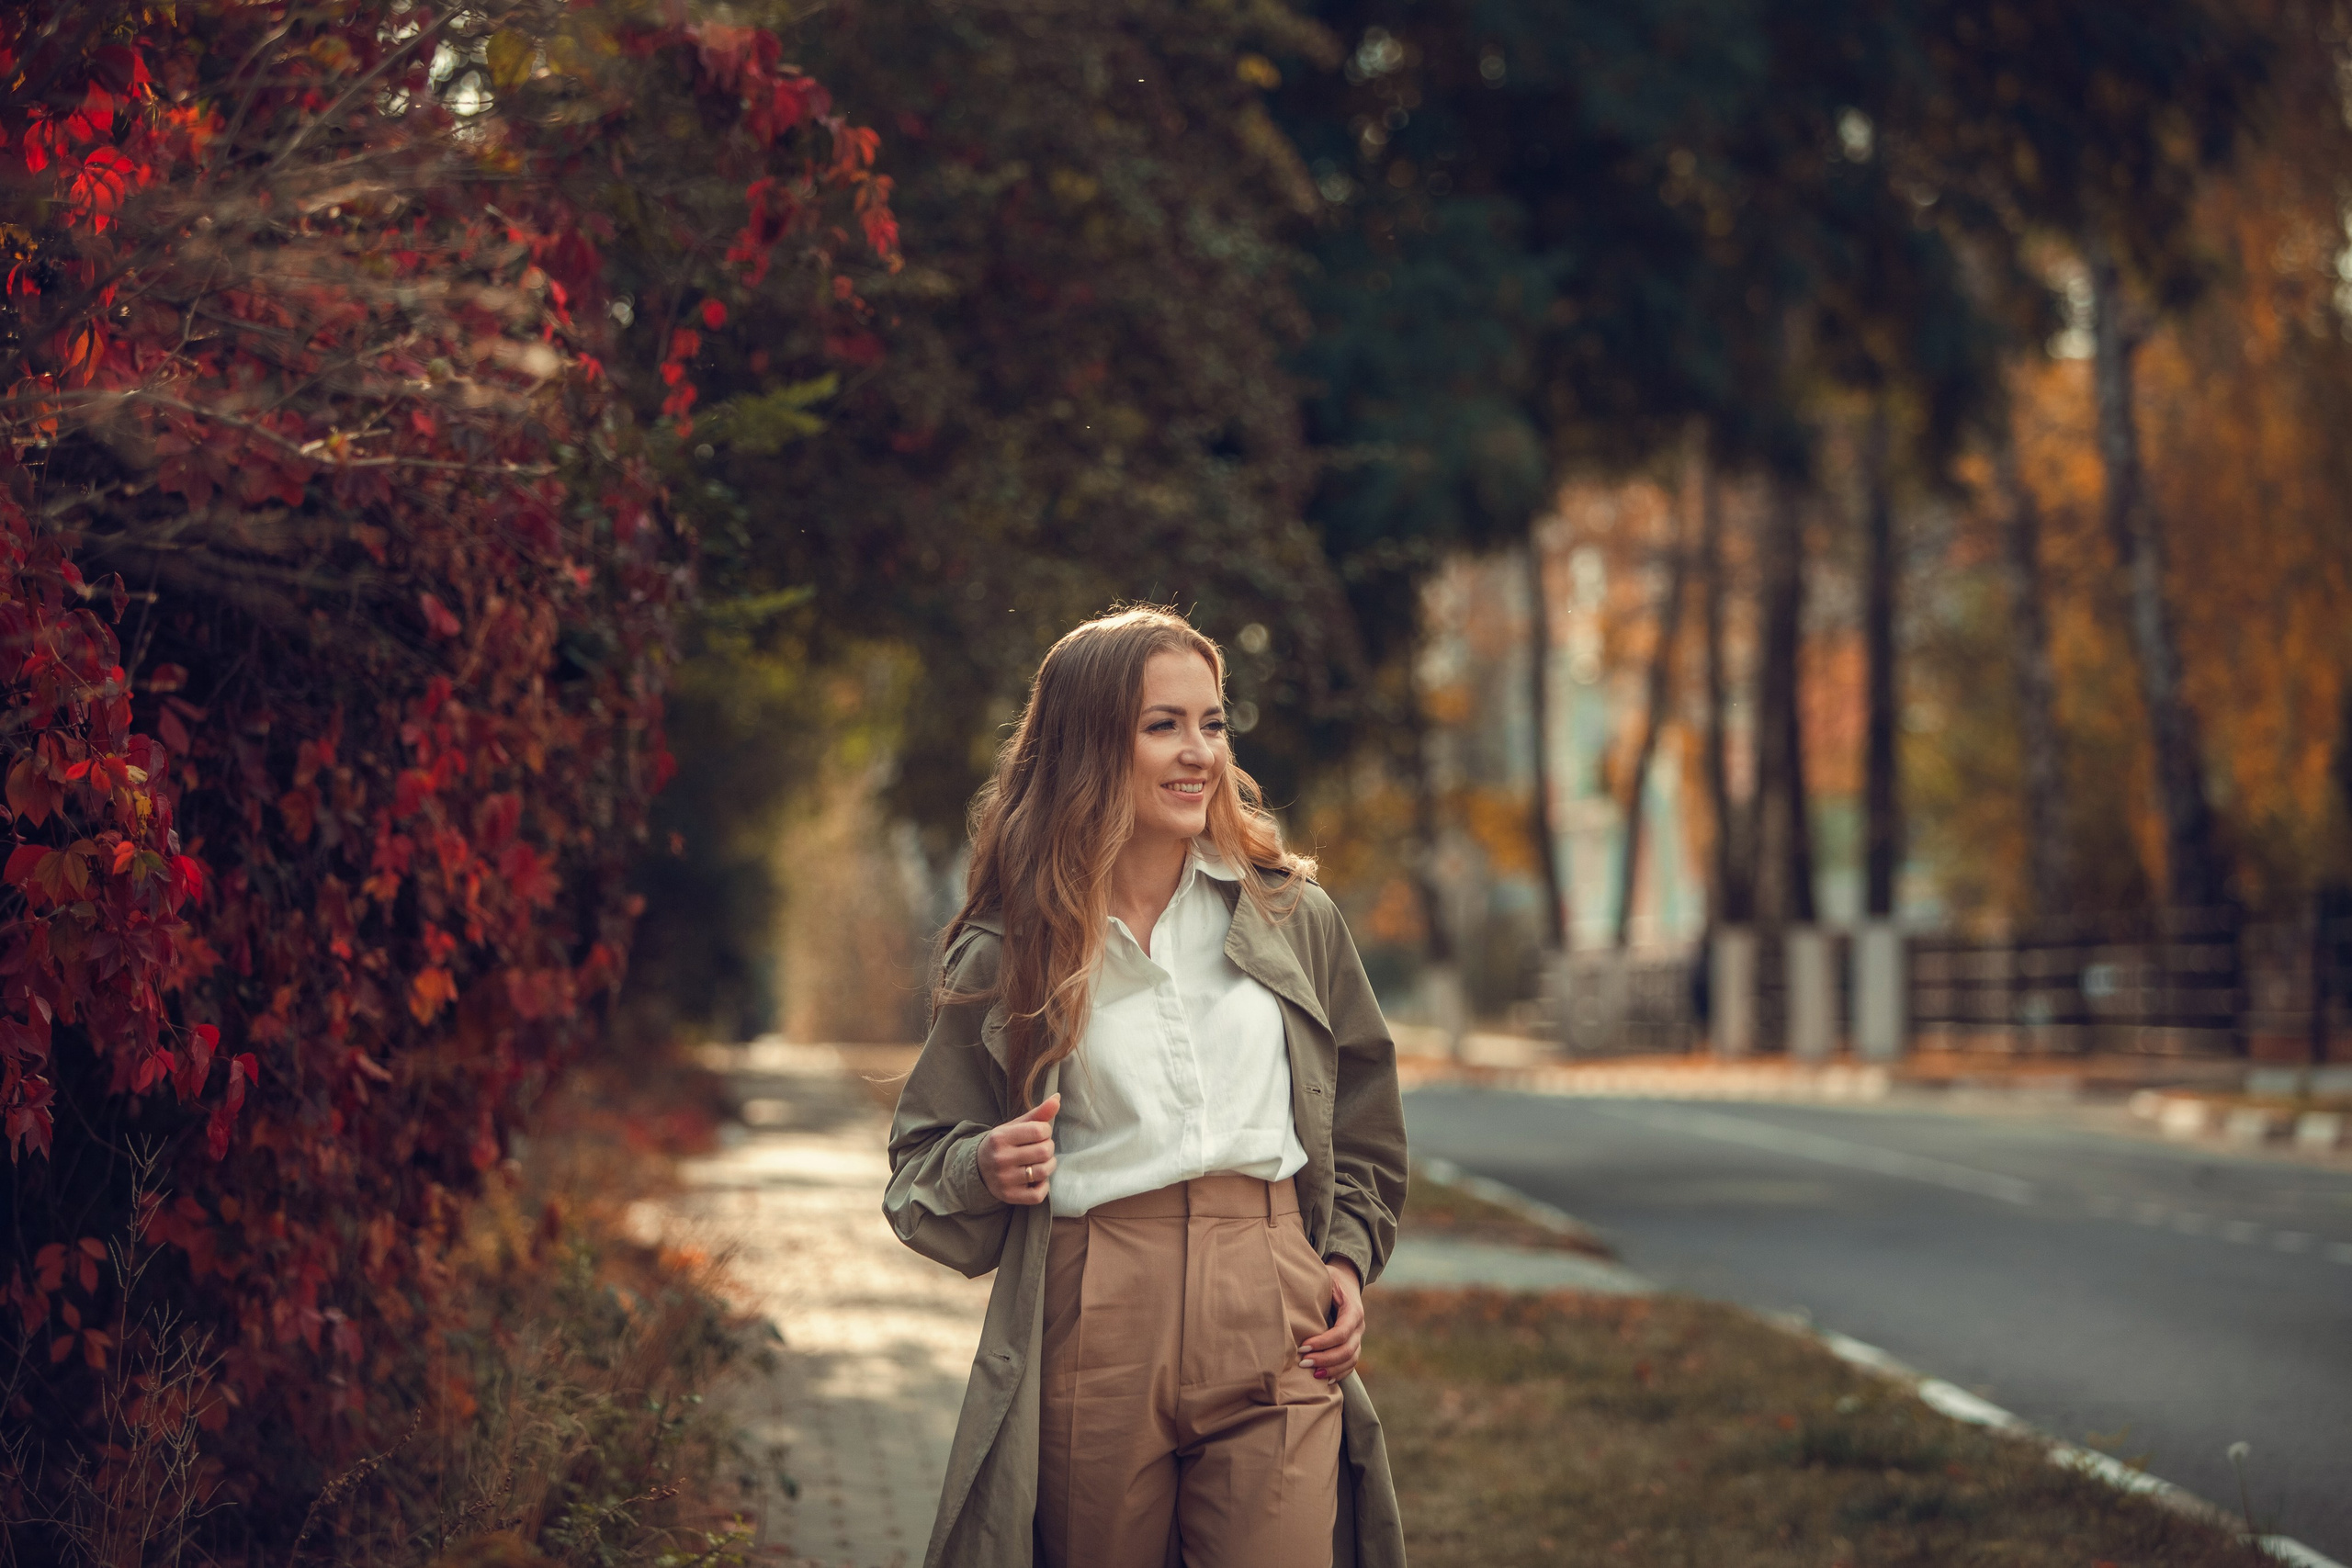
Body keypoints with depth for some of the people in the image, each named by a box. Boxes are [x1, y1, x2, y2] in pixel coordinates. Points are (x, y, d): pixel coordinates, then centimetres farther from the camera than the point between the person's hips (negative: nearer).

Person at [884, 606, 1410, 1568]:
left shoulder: (1293, 917, 10)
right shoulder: (1007, 955, 5)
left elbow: (1362, 1126, 20)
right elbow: (925, 1157, 11)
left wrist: (1348, 1258, 7)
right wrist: (985, 1170, -10)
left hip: (1272, 1329, 1)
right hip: (1092, 1334, -1)